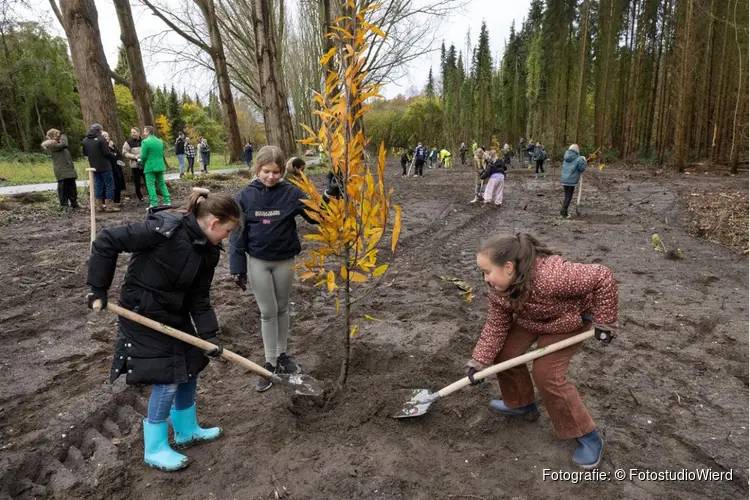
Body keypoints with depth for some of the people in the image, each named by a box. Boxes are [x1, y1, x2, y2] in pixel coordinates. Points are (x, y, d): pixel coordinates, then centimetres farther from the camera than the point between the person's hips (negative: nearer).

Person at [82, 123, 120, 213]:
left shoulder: (85, 141, 7)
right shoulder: (101, 139, -14)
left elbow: (85, 154, 15)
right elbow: (107, 153, -18)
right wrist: (111, 156, 2)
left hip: (94, 167, 7)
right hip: (104, 166, -7)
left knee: (98, 185, 12)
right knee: (109, 185, -2)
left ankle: (99, 205, 13)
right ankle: (110, 206, -4)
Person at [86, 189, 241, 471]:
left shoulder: (207, 250, -4)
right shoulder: (164, 229, -28)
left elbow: (199, 298, -1)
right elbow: (107, 242, -21)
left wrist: (209, 334, -9)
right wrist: (99, 288, -17)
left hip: (176, 315, 8)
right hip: (143, 315, -8)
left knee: (190, 368, 14)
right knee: (168, 380, -2)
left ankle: (187, 431, 37)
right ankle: (154, 449, 21)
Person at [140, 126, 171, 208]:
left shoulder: (145, 142, -12)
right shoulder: (160, 141, 8)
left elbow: (143, 156, -13)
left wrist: (142, 162, 6)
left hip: (150, 166, -6)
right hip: (160, 165, 6)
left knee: (151, 185, -1)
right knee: (162, 183, 13)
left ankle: (154, 204, -4)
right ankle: (167, 201, 13)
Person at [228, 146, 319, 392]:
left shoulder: (291, 192, -10)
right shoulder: (245, 196, -8)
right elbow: (237, 233, -4)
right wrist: (237, 267, -5)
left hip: (285, 261, 1)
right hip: (258, 262, 0)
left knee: (282, 309, 15)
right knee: (268, 312, 6)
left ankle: (282, 354, 33)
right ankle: (270, 363, 19)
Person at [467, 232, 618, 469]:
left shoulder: (551, 276, -45)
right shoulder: (498, 287, -22)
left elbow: (603, 277, -37)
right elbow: (496, 325, -14)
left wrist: (604, 322, -27)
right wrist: (479, 361, -20)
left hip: (568, 321, -6)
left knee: (546, 375, -13)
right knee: (504, 353, 0)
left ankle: (587, 435, 7)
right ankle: (521, 404, 26)